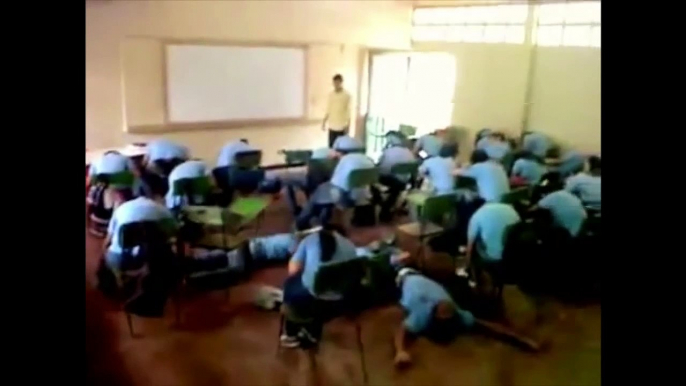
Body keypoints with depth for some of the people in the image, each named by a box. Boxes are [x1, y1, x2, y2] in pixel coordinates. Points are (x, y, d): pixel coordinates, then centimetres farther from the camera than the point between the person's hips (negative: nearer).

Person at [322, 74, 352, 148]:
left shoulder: (347, 95, -7)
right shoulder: (331, 95, 5)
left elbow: (349, 111, -7)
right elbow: (328, 110, 12)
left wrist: (348, 125, -13)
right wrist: (324, 122, 7)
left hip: (342, 126, -4)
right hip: (332, 126, 4)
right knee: (331, 146, 6)